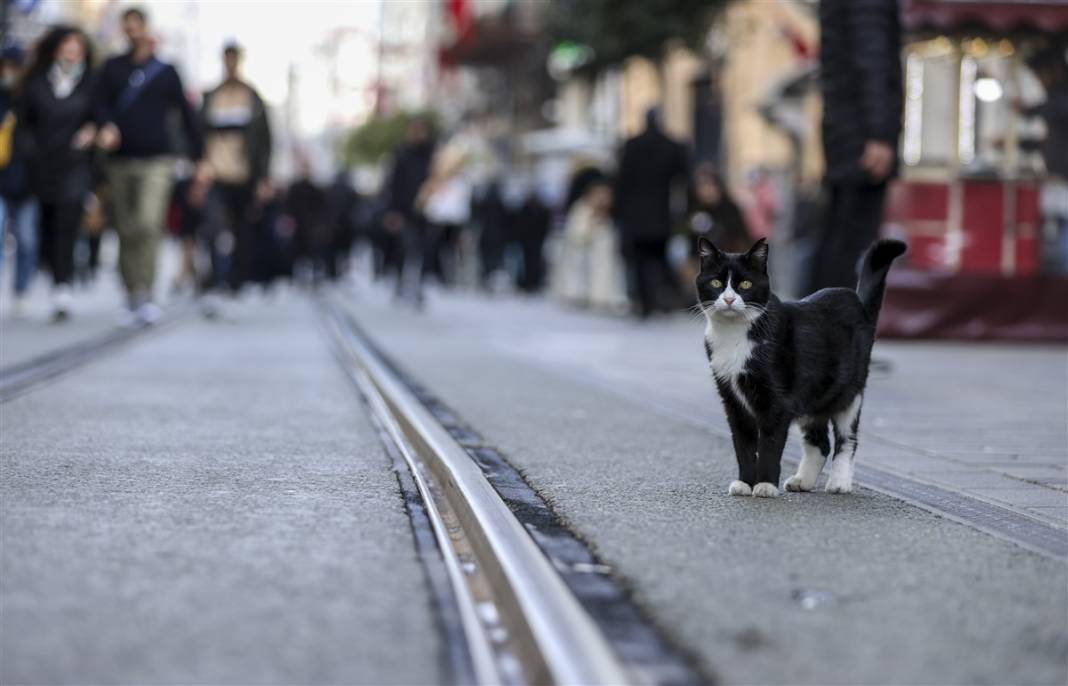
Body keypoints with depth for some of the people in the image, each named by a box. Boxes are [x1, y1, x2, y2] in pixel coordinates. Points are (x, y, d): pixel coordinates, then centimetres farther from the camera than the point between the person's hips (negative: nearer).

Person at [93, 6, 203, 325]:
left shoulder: (166, 72, 6)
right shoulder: (113, 68, 10)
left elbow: (186, 115, 10)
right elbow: (101, 103, -1)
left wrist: (198, 157, 9)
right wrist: (107, 127, -23)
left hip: (156, 159, -2)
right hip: (121, 161, 2)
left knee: (149, 224, -20)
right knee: (126, 232, 4)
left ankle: (146, 295, -17)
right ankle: (132, 301, 13)